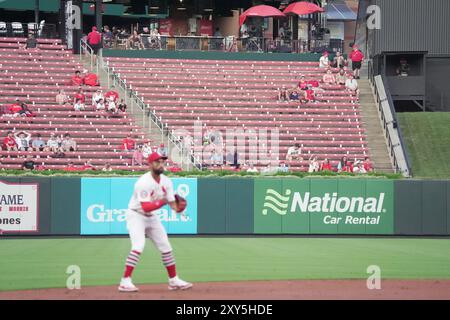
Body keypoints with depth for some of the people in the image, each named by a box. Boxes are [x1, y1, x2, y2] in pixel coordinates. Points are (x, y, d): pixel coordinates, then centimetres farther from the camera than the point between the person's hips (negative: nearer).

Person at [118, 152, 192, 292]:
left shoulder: (166, 182, -4)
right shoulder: (144, 183, -26)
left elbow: (172, 203, -7)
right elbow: (146, 207, -32)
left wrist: (178, 207, -29)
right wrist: (162, 202, -42)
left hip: (153, 217, 8)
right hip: (136, 215, -7)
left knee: (166, 247, 8)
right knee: (138, 246, -24)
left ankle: (174, 280, 21)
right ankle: (125, 282, -23)